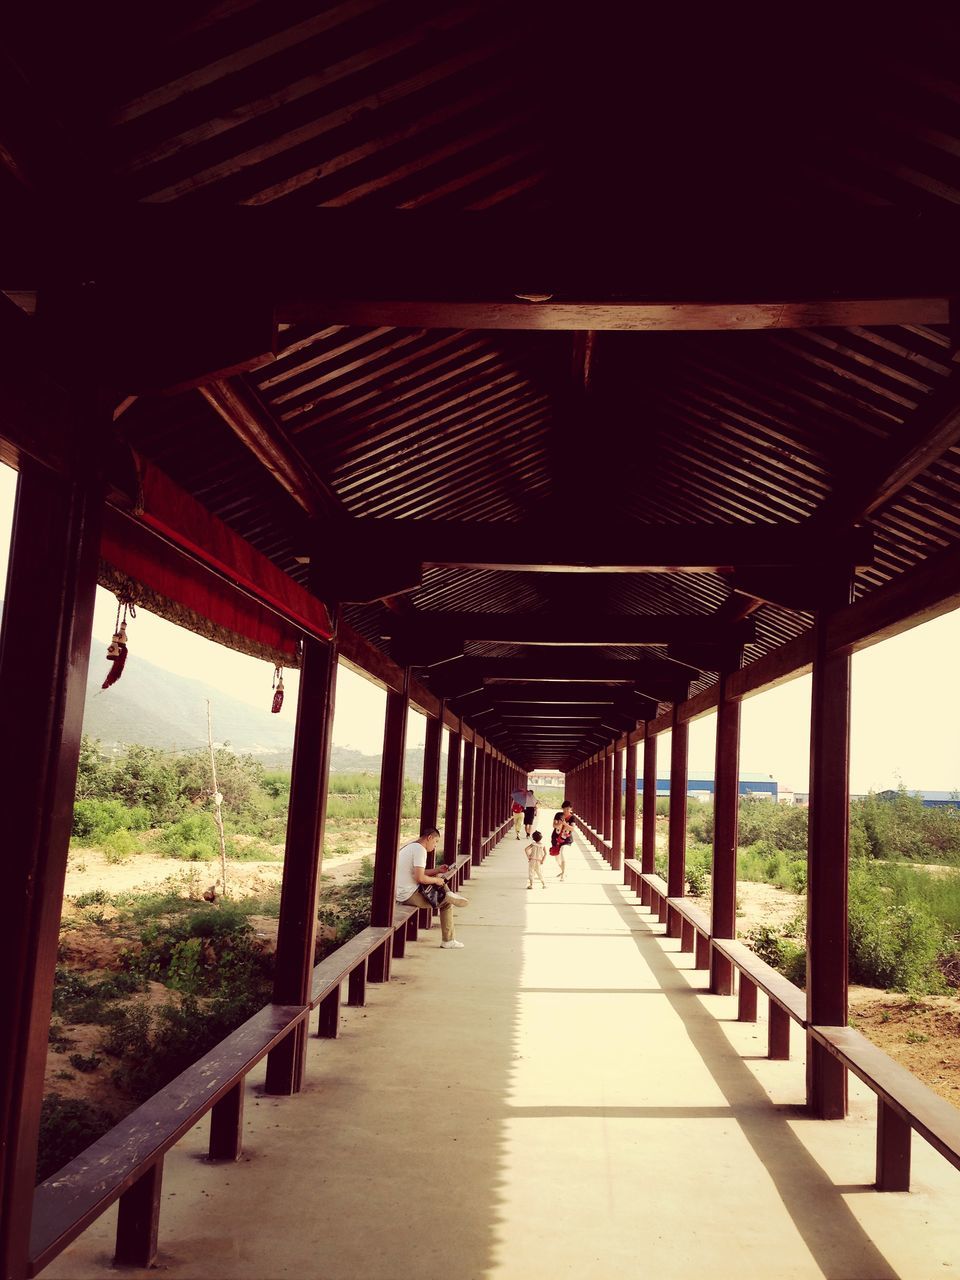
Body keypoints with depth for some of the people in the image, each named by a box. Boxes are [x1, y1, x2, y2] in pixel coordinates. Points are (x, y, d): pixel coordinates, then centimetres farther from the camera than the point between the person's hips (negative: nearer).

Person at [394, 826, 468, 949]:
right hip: (410, 895, -10)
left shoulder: (410, 847, 14)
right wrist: (436, 880, -9)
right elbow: (420, 878, -26)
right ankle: (448, 940, 9)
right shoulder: (420, 849, -17)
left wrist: (437, 870, 13)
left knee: (438, 877, 19)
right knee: (447, 903, 1)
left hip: (400, 893, 10)